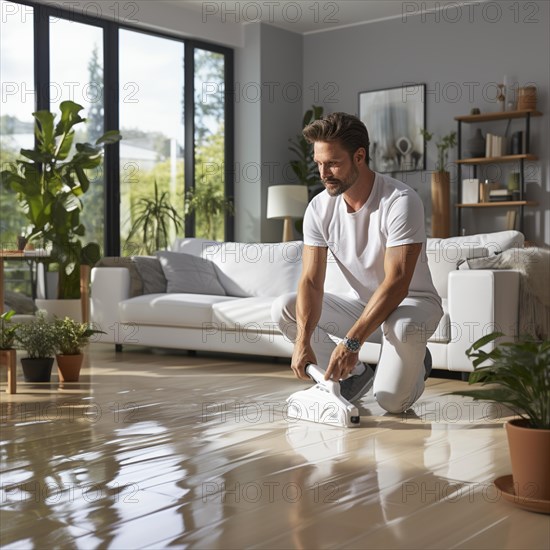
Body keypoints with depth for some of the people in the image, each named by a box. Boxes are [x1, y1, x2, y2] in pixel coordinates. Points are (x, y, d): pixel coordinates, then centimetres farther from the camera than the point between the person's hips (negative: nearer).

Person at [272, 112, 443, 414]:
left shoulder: (401, 201, -25)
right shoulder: (319, 208, -9)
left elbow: (396, 284, -32)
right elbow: (311, 281, -15)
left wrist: (351, 341, -40)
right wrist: (303, 340, -33)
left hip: (410, 303, -5)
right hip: (360, 304, 6)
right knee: (283, 308, -14)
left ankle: (415, 364, 6)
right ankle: (355, 373, 1)